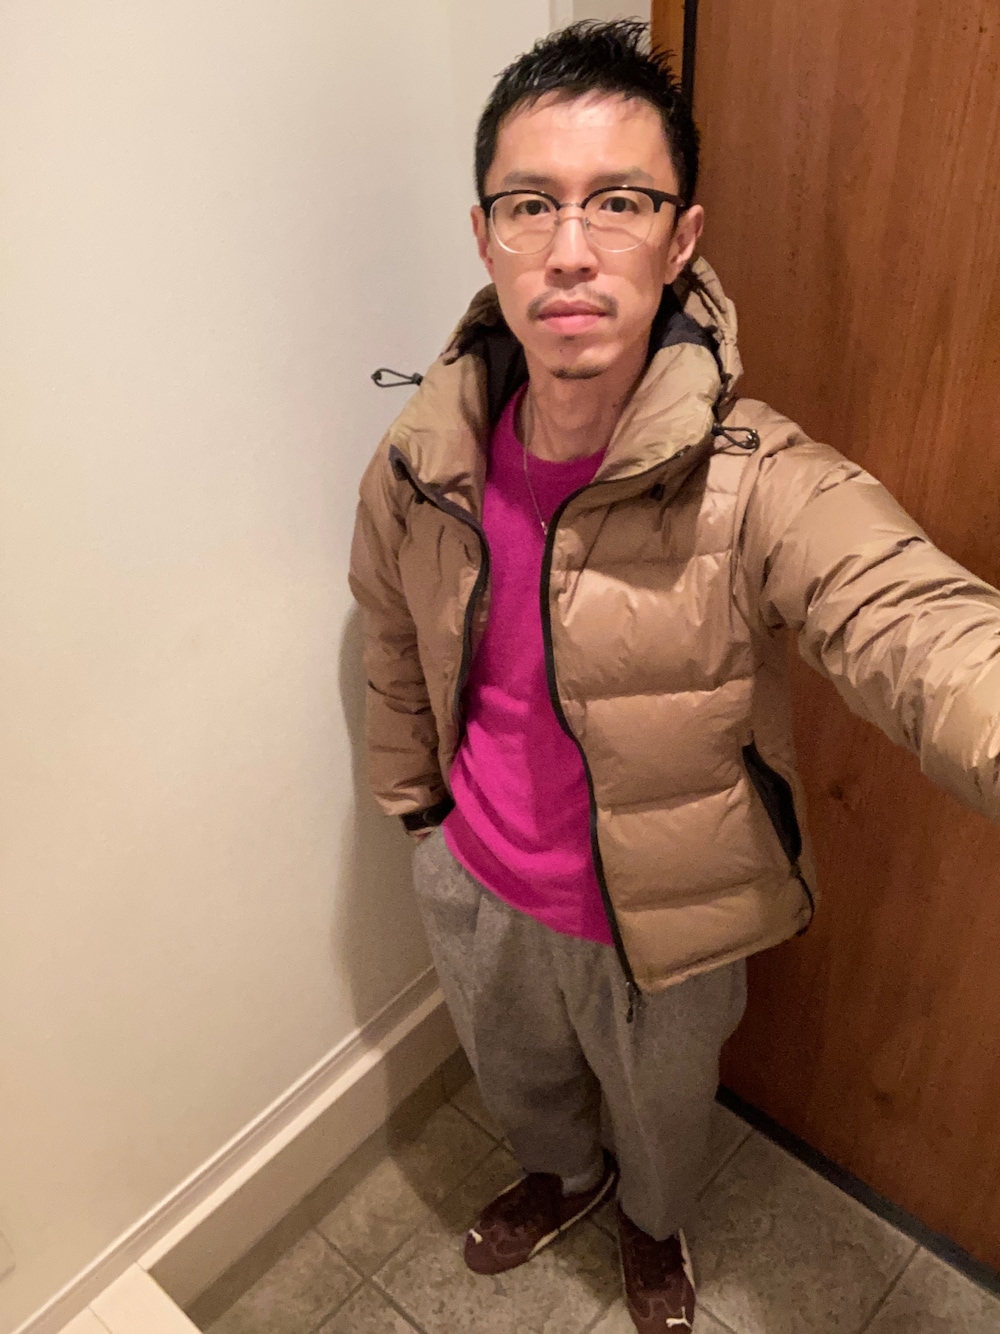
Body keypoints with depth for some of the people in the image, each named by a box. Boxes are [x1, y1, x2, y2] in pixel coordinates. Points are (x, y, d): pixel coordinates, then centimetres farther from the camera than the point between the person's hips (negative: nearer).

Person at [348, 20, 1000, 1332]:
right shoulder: (425, 456, -16)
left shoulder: (756, 483, -29)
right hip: (477, 886, 3)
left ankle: (653, 1221, 66)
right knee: (515, 1073, 32)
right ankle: (562, 1172, 69)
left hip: (663, 922, -2)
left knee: (661, 1102, 28)